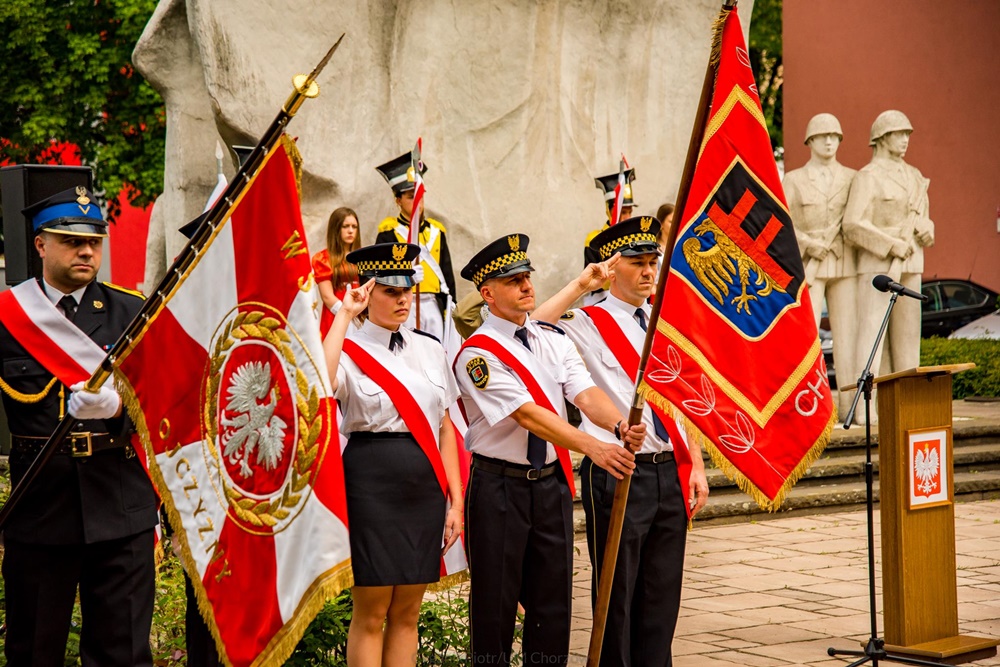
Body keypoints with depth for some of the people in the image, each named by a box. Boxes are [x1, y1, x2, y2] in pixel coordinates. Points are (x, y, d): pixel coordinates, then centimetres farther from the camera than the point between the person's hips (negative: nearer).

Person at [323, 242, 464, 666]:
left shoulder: (430, 351, 12)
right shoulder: (349, 349, -4)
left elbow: (445, 428, 14)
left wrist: (455, 502, 8)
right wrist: (345, 315, -20)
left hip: (425, 484, 5)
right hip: (371, 484, -5)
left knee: (407, 614, 10)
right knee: (370, 614, 0)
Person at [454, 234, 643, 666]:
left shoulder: (553, 339, 8)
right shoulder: (478, 354, -13)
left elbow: (586, 393, -6)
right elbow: (527, 414, -23)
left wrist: (620, 426, -28)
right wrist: (593, 448, -33)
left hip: (551, 483, 6)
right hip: (499, 487, -6)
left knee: (554, 600, 9)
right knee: (496, 602, 2)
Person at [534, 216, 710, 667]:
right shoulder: (588, 324, -4)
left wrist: (696, 466, 9)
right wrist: (580, 287, -19)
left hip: (670, 473, 6)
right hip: (619, 474, -6)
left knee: (662, 596, 10)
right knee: (617, 594, 1)